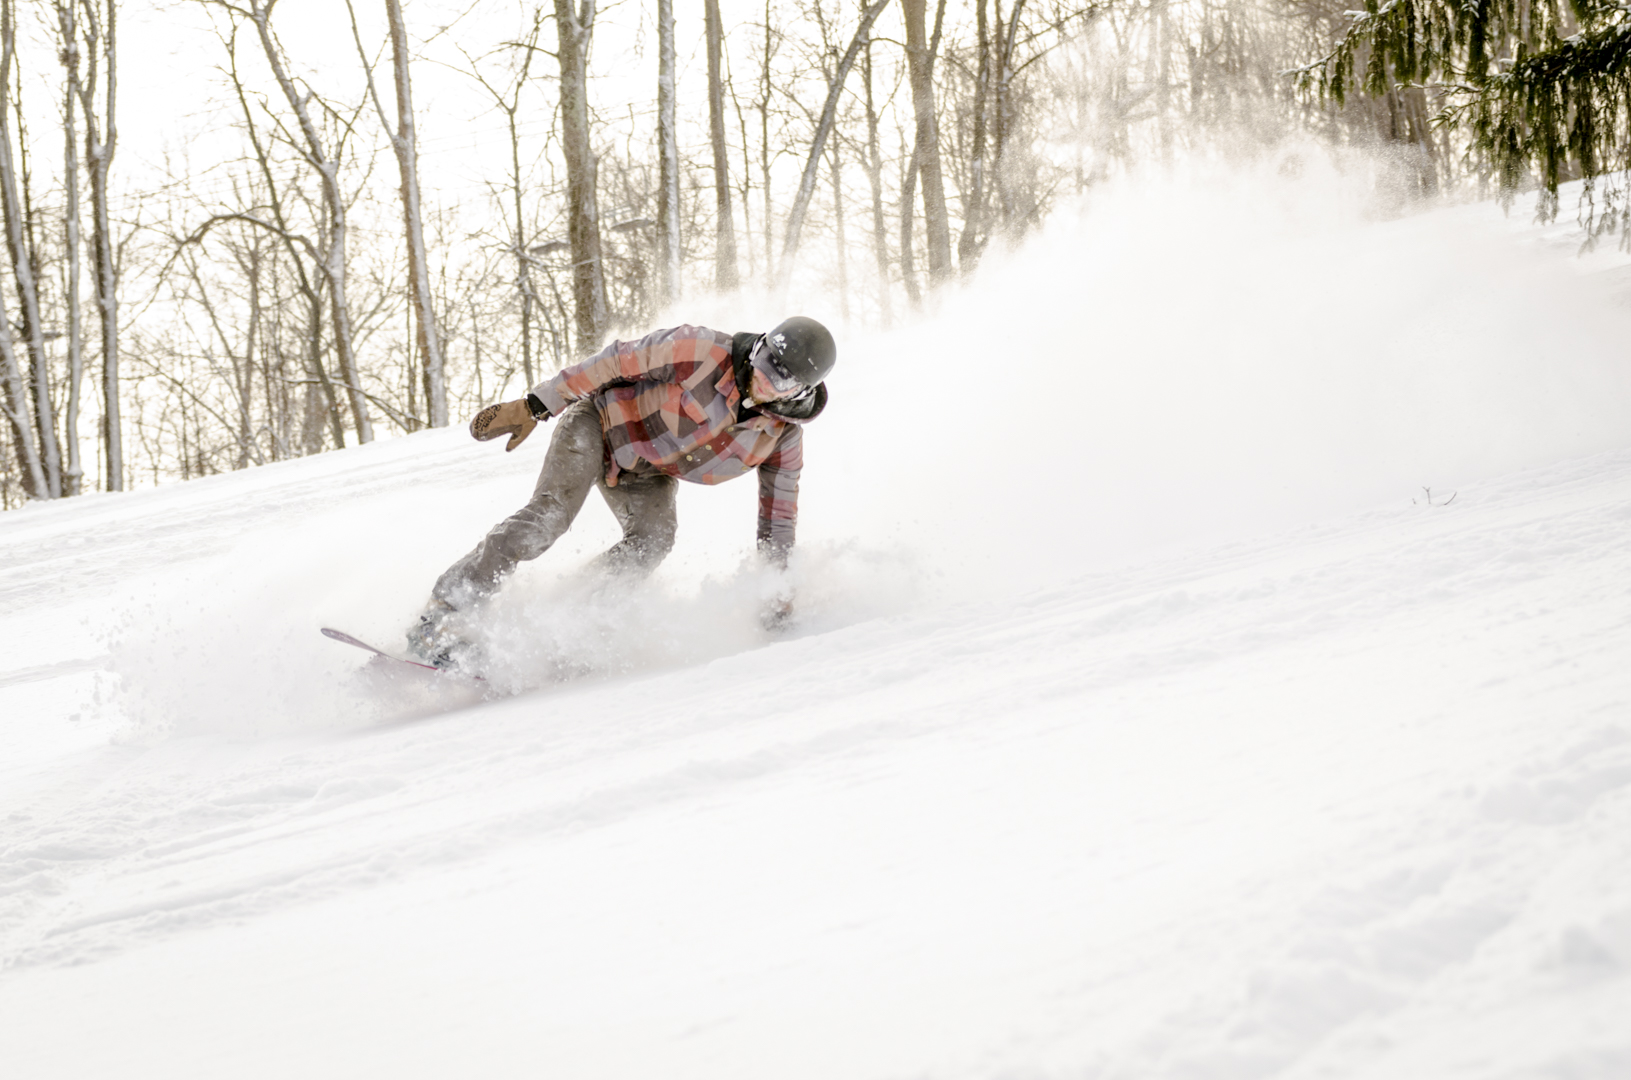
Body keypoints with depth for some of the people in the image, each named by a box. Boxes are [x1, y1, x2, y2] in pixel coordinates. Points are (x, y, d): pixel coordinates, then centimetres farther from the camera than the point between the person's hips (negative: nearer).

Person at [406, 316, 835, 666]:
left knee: (654, 539, -25)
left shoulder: (785, 434, -15)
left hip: (646, 475, 5)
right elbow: (618, 361, -23)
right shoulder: (704, 353, -30)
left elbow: (779, 510, -1)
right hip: (601, 424, -5)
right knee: (551, 512, -26)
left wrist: (777, 594, 0)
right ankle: (439, 618, -27)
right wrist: (533, 406, -24)